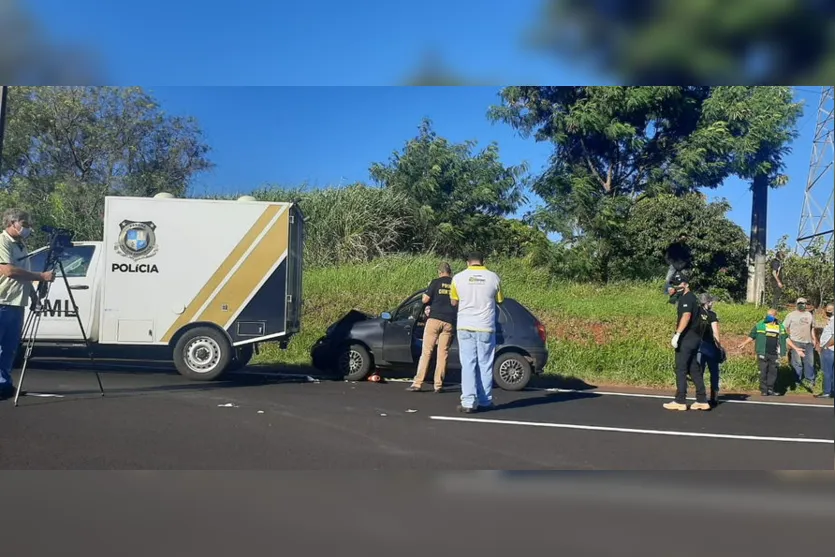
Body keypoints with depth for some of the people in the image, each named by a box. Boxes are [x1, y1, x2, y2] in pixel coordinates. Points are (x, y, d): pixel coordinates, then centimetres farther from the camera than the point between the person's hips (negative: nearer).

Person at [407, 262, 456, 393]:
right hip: (449, 322, 2)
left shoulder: (436, 282, -1)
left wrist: (429, 288, 15)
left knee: (426, 352, 0)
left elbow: (425, 299, -2)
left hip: (434, 318, -2)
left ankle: (418, 383, -3)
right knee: (443, 353, 5)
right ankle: (438, 385, 3)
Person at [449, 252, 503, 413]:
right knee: (485, 365, 9)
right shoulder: (493, 277, -2)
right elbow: (499, 300, 10)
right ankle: (485, 401, 13)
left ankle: (469, 402, -5)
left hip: (465, 326, 0)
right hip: (486, 327, 0)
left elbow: (454, 302, 9)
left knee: (468, 365, 2)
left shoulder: (458, 277, -2)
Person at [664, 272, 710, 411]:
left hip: (687, 338, -10)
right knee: (694, 369, 11)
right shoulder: (692, 297, 19)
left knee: (681, 369, -5)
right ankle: (702, 401, 12)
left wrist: (677, 334, -29)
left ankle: (680, 401, -3)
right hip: (694, 337, 10)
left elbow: (686, 316, -24)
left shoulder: (687, 298, -11)